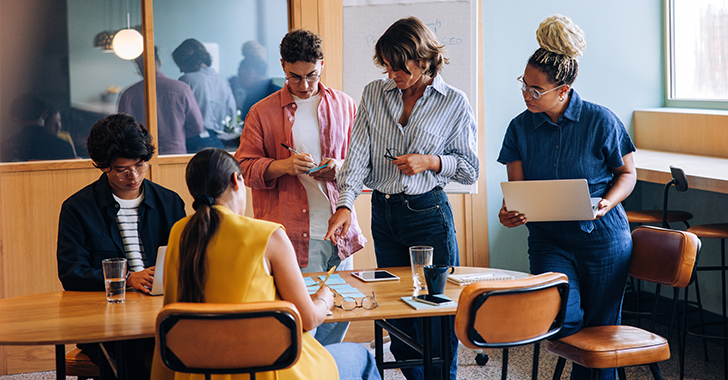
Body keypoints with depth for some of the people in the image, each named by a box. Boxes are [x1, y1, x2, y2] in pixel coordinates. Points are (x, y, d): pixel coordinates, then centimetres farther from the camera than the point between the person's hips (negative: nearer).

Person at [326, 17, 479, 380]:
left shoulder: (454, 102, -3)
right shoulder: (374, 94, 5)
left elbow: (470, 169, 2)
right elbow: (358, 155, -3)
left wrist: (430, 162, -15)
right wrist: (345, 204, -17)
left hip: (429, 214, -3)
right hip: (383, 213, 4)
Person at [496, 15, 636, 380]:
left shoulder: (600, 121, -8)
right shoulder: (521, 127, 0)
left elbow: (627, 173, 2)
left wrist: (606, 204, -17)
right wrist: (510, 212, -21)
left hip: (603, 238, -1)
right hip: (549, 238, 2)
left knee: (599, 330, 7)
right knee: (561, 317, -22)